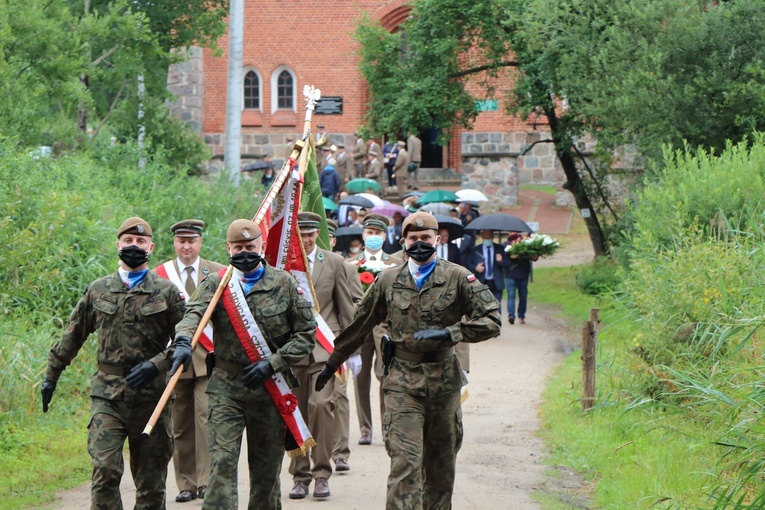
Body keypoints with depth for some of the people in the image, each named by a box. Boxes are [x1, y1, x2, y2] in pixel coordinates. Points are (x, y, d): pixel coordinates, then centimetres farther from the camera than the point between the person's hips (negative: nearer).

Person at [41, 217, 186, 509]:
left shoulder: (166, 292, 5)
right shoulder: (98, 291, 10)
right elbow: (72, 337, 18)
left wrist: (156, 364, -12)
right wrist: (50, 377, 18)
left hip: (151, 395, 0)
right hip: (107, 395, 0)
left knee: (151, 479, 5)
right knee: (105, 471, -14)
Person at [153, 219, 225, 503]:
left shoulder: (218, 273, 9)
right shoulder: (158, 275, 8)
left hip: (209, 359, -1)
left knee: (206, 417, -13)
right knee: (181, 426, 3)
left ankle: (207, 480, -11)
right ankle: (187, 484, 10)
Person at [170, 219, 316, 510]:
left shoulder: (283, 284, 4)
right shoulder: (216, 283, 3)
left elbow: (306, 334, 4)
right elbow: (194, 313, -16)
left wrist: (272, 363, -8)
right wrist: (183, 341, -38)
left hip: (270, 390, 1)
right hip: (226, 389, -1)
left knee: (267, 469, 10)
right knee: (222, 462, -13)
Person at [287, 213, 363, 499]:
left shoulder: (334, 263, 7)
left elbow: (346, 307, 10)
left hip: (324, 347, -1)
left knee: (321, 404, -16)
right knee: (295, 410, 3)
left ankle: (321, 474, -6)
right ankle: (300, 476, 14)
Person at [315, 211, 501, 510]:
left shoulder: (458, 278, 1)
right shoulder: (388, 280, 7)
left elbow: (491, 321, -3)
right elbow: (359, 326, 16)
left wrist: (447, 333, -15)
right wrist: (331, 365, 22)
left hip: (443, 381, 1)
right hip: (402, 382, -1)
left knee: (441, 464, 12)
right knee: (405, 461, -13)